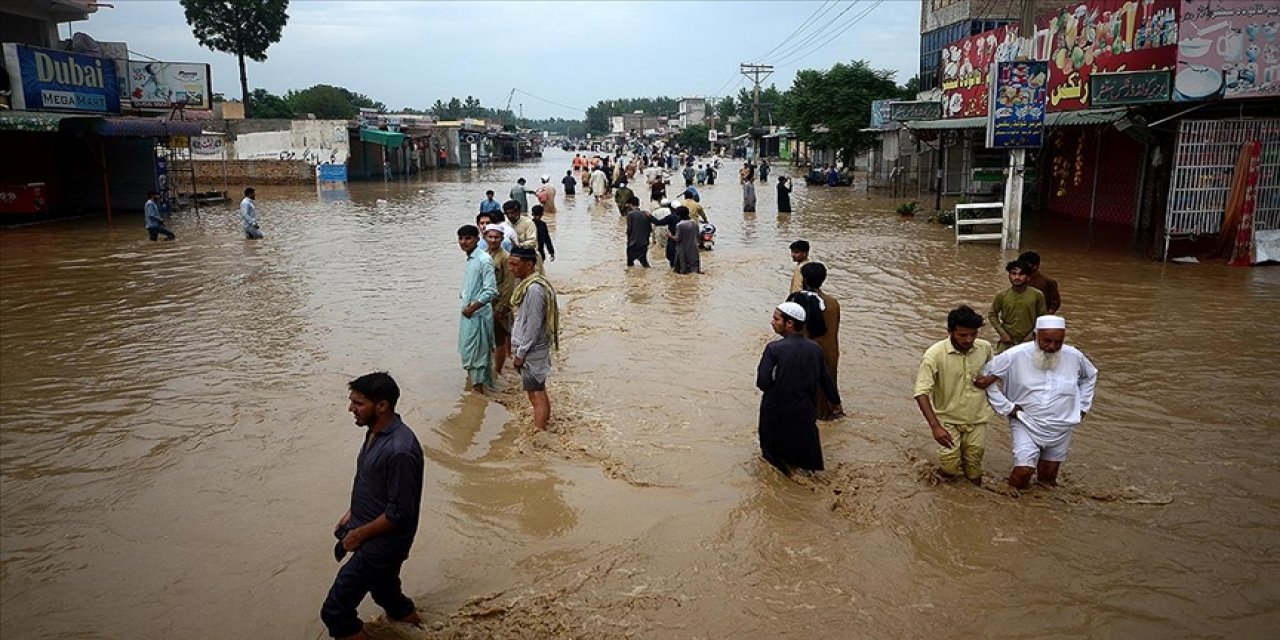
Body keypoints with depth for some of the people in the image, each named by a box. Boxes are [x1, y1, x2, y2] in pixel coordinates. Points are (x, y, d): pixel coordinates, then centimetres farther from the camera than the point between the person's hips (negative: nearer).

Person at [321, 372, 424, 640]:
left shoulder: (399, 450, -31)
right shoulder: (376, 432, 0)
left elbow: (400, 513, -25)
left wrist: (360, 534, -15)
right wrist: (352, 514, 13)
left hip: (382, 542, -9)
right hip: (371, 535, 9)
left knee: (335, 611, -3)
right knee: (385, 592, 26)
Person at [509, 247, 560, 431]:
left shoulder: (534, 289, -22)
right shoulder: (526, 283, 8)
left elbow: (533, 325, -22)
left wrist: (521, 353, -16)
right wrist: (518, 349, 17)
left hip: (532, 351, -10)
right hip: (530, 349, 10)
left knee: (537, 395, -3)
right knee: (538, 392, 18)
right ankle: (543, 426, 29)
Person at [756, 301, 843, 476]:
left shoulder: (774, 349, -22)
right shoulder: (815, 349, -6)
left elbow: (762, 382, -25)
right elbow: (825, 379, 6)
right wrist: (835, 401, 22)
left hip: (777, 411, -4)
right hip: (804, 411, 4)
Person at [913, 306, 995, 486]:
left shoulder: (985, 348, -9)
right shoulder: (935, 354, -23)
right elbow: (921, 392, -25)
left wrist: (990, 379, -10)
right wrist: (935, 426, -34)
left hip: (977, 419, 3)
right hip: (948, 419, -3)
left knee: (974, 467, 12)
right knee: (950, 467, -11)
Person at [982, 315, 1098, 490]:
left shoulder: (1074, 356, -8)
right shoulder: (1016, 356, -18)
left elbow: (1090, 376, 16)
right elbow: (987, 376, -9)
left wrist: (1082, 406, 10)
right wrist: (1006, 407, -9)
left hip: (1061, 428, 3)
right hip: (1026, 425, -3)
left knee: (1049, 474, 14)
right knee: (1024, 471, -15)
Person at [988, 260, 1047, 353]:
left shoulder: (1037, 295, -2)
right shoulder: (1002, 296, -2)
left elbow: (1042, 317, 5)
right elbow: (992, 315, 8)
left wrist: (1033, 334, -5)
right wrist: (1002, 333, -2)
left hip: (1029, 342, 0)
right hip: (1007, 342, 0)